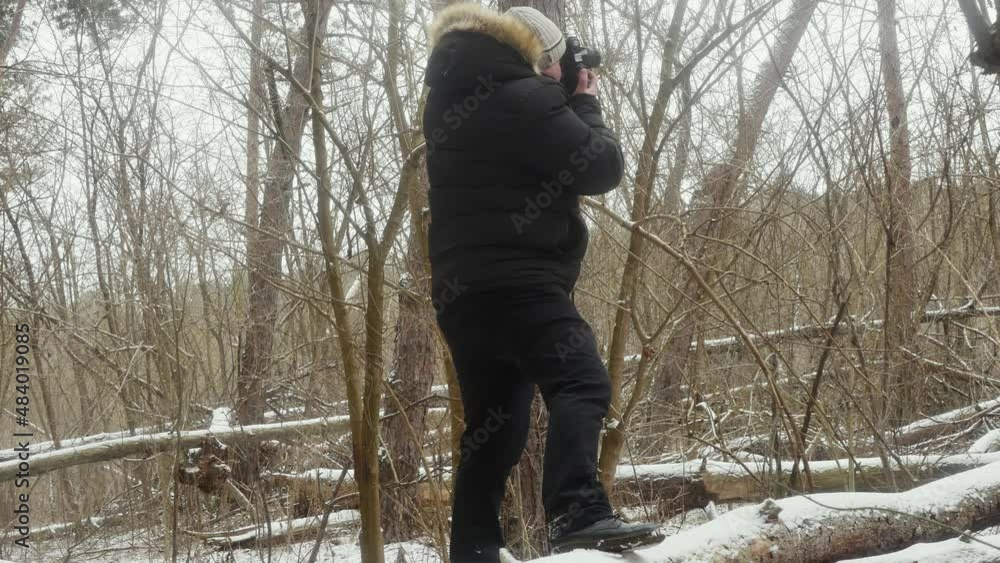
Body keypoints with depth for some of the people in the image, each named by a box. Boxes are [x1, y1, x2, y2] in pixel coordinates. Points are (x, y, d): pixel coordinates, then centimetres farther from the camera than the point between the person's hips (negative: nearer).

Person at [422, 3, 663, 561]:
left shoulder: (456, 100, 19)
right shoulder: (522, 98, -9)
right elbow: (602, 168, -8)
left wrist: (565, 104, 20)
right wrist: (586, 103, 8)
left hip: (464, 286, 9)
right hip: (515, 280, -9)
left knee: (493, 426, 13)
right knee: (582, 380, -20)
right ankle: (579, 513, -37)